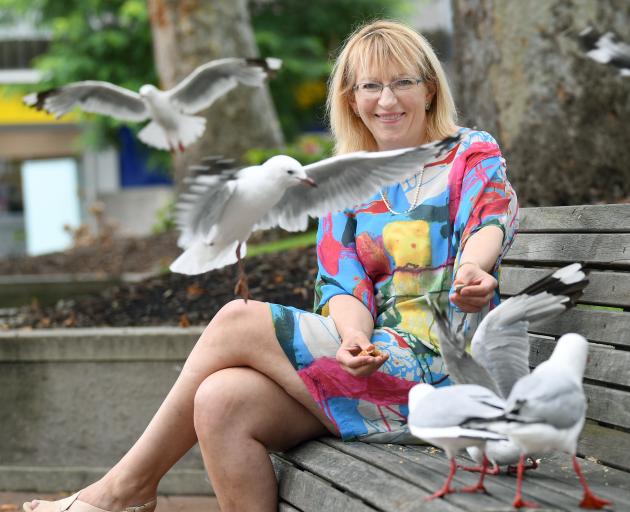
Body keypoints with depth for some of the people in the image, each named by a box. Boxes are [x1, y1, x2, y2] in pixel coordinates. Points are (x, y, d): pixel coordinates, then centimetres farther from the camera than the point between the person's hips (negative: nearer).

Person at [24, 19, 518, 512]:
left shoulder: (472, 155, 3)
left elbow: (490, 221, -19)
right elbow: (343, 286, 4)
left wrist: (472, 268, -45)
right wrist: (355, 336, -21)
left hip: (435, 366, -5)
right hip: (372, 356, 5)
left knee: (237, 321, -15)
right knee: (222, 402, -22)